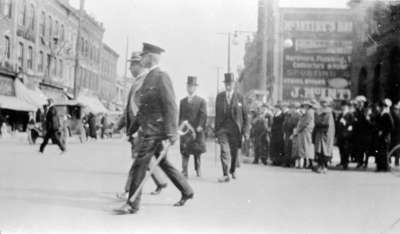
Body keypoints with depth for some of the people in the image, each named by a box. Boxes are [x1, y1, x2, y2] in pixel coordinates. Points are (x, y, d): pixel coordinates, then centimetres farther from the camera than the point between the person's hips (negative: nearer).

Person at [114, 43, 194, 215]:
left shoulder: (161, 77, -13)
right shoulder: (149, 78, 15)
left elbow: (171, 108, -18)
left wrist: (170, 137, -21)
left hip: (155, 131, -9)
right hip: (147, 130, 9)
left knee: (139, 165, -6)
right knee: (164, 163, 16)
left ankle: (132, 205, 3)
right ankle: (187, 191, 28)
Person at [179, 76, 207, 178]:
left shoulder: (201, 101, 5)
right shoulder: (183, 101, 16)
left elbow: (203, 115, -4)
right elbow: (180, 116, 14)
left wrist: (200, 126, -15)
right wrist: (180, 126, 2)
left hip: (196, 130, -2)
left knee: (197, 152, 4)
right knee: (184, 151, -4)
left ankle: (198, 171, 16)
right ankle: (184, 171, -4)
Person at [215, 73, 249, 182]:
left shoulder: (239, 97, 2)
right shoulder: (219, 96, 7)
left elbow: (245, 115, 3)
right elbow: (217, 114, 10)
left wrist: (245, 130, -1)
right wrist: (216, 129, 8)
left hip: (235, 128, 0)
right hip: (223, 128, 0)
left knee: (234, 152, 10)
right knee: (224, 151, -13)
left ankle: (232, 171, 33)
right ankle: (225, 175, -14)